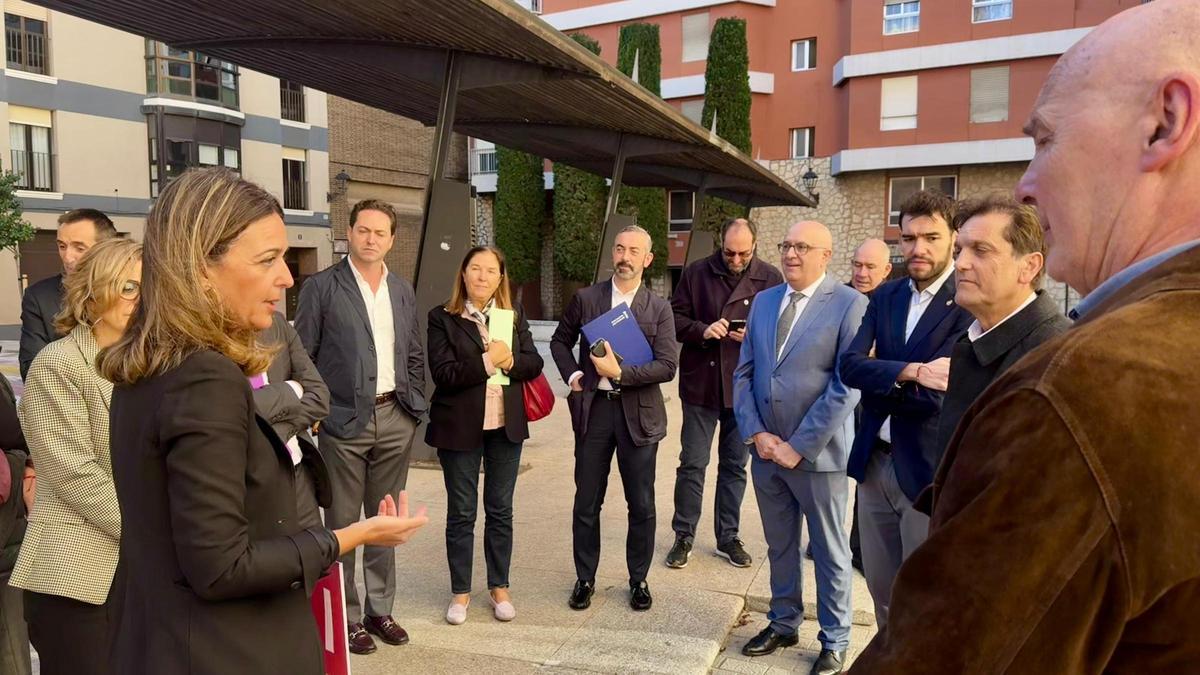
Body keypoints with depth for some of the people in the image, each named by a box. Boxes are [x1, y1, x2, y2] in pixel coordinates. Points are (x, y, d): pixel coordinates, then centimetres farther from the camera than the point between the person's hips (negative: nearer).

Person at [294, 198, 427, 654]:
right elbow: (302, 355, -4)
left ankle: (380, 610, 27)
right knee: (342, 522, 6)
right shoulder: (321, 287, -4)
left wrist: (415, 406, 9)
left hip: (395, 419, 5)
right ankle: (345, 616, 19)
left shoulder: (403, 291, 11)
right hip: (344, 420, -4)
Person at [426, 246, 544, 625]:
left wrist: (509, 360, -17)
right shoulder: (442, 318, -6)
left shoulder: (513, 314, 6)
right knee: (461, 512, 8)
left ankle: (499, 587, 27)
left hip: (506, 425, 3)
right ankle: (460, 592, 23)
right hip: (460, 427, -3)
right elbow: (444, 373, -14)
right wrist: (487, 361, -20)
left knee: (501, 509, 13)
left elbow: (534, 363, 2)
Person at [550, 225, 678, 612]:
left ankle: (638, 580, 27)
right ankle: (585, 579, 26)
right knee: (586, 503, 9)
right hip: (593, 409, 1)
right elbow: (560, 341, 16)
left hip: (638, 412, -1)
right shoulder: (585, 299, 3)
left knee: (642, 506, 9)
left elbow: (667, 366, -9)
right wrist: (572, 374, -1)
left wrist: (620, 372, -19)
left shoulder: (659, 309, -1)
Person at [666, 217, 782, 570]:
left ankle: (728, 537, 27)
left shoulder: (770, 278, -2)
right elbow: (675, 318, 1)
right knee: (692, 463, 5)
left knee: (735, 465, 13)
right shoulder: (696, 273, -1)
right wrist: (702, 331, -18)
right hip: (701, 383, 0)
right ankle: (684, 536, 20)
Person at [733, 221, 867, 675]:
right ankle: (784, 624, 37)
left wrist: (799, 446, -15)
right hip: (765, 449, 5)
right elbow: (744, 373, 8)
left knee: (829, 551, 11)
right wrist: (756, 434, -5)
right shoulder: (763, 301, 8)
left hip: (817, 453, -5)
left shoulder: (850, 305, -9)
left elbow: (847, 386, -14)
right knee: (779, 545, 18)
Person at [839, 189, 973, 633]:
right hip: (875, 463, 6)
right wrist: (911, 372, -23)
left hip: (930, 471, -6)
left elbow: (936, 394, -22)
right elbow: (850, 366, -8)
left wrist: (880, 380, -8)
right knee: (882, 591, 20)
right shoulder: (885, 297, 6)